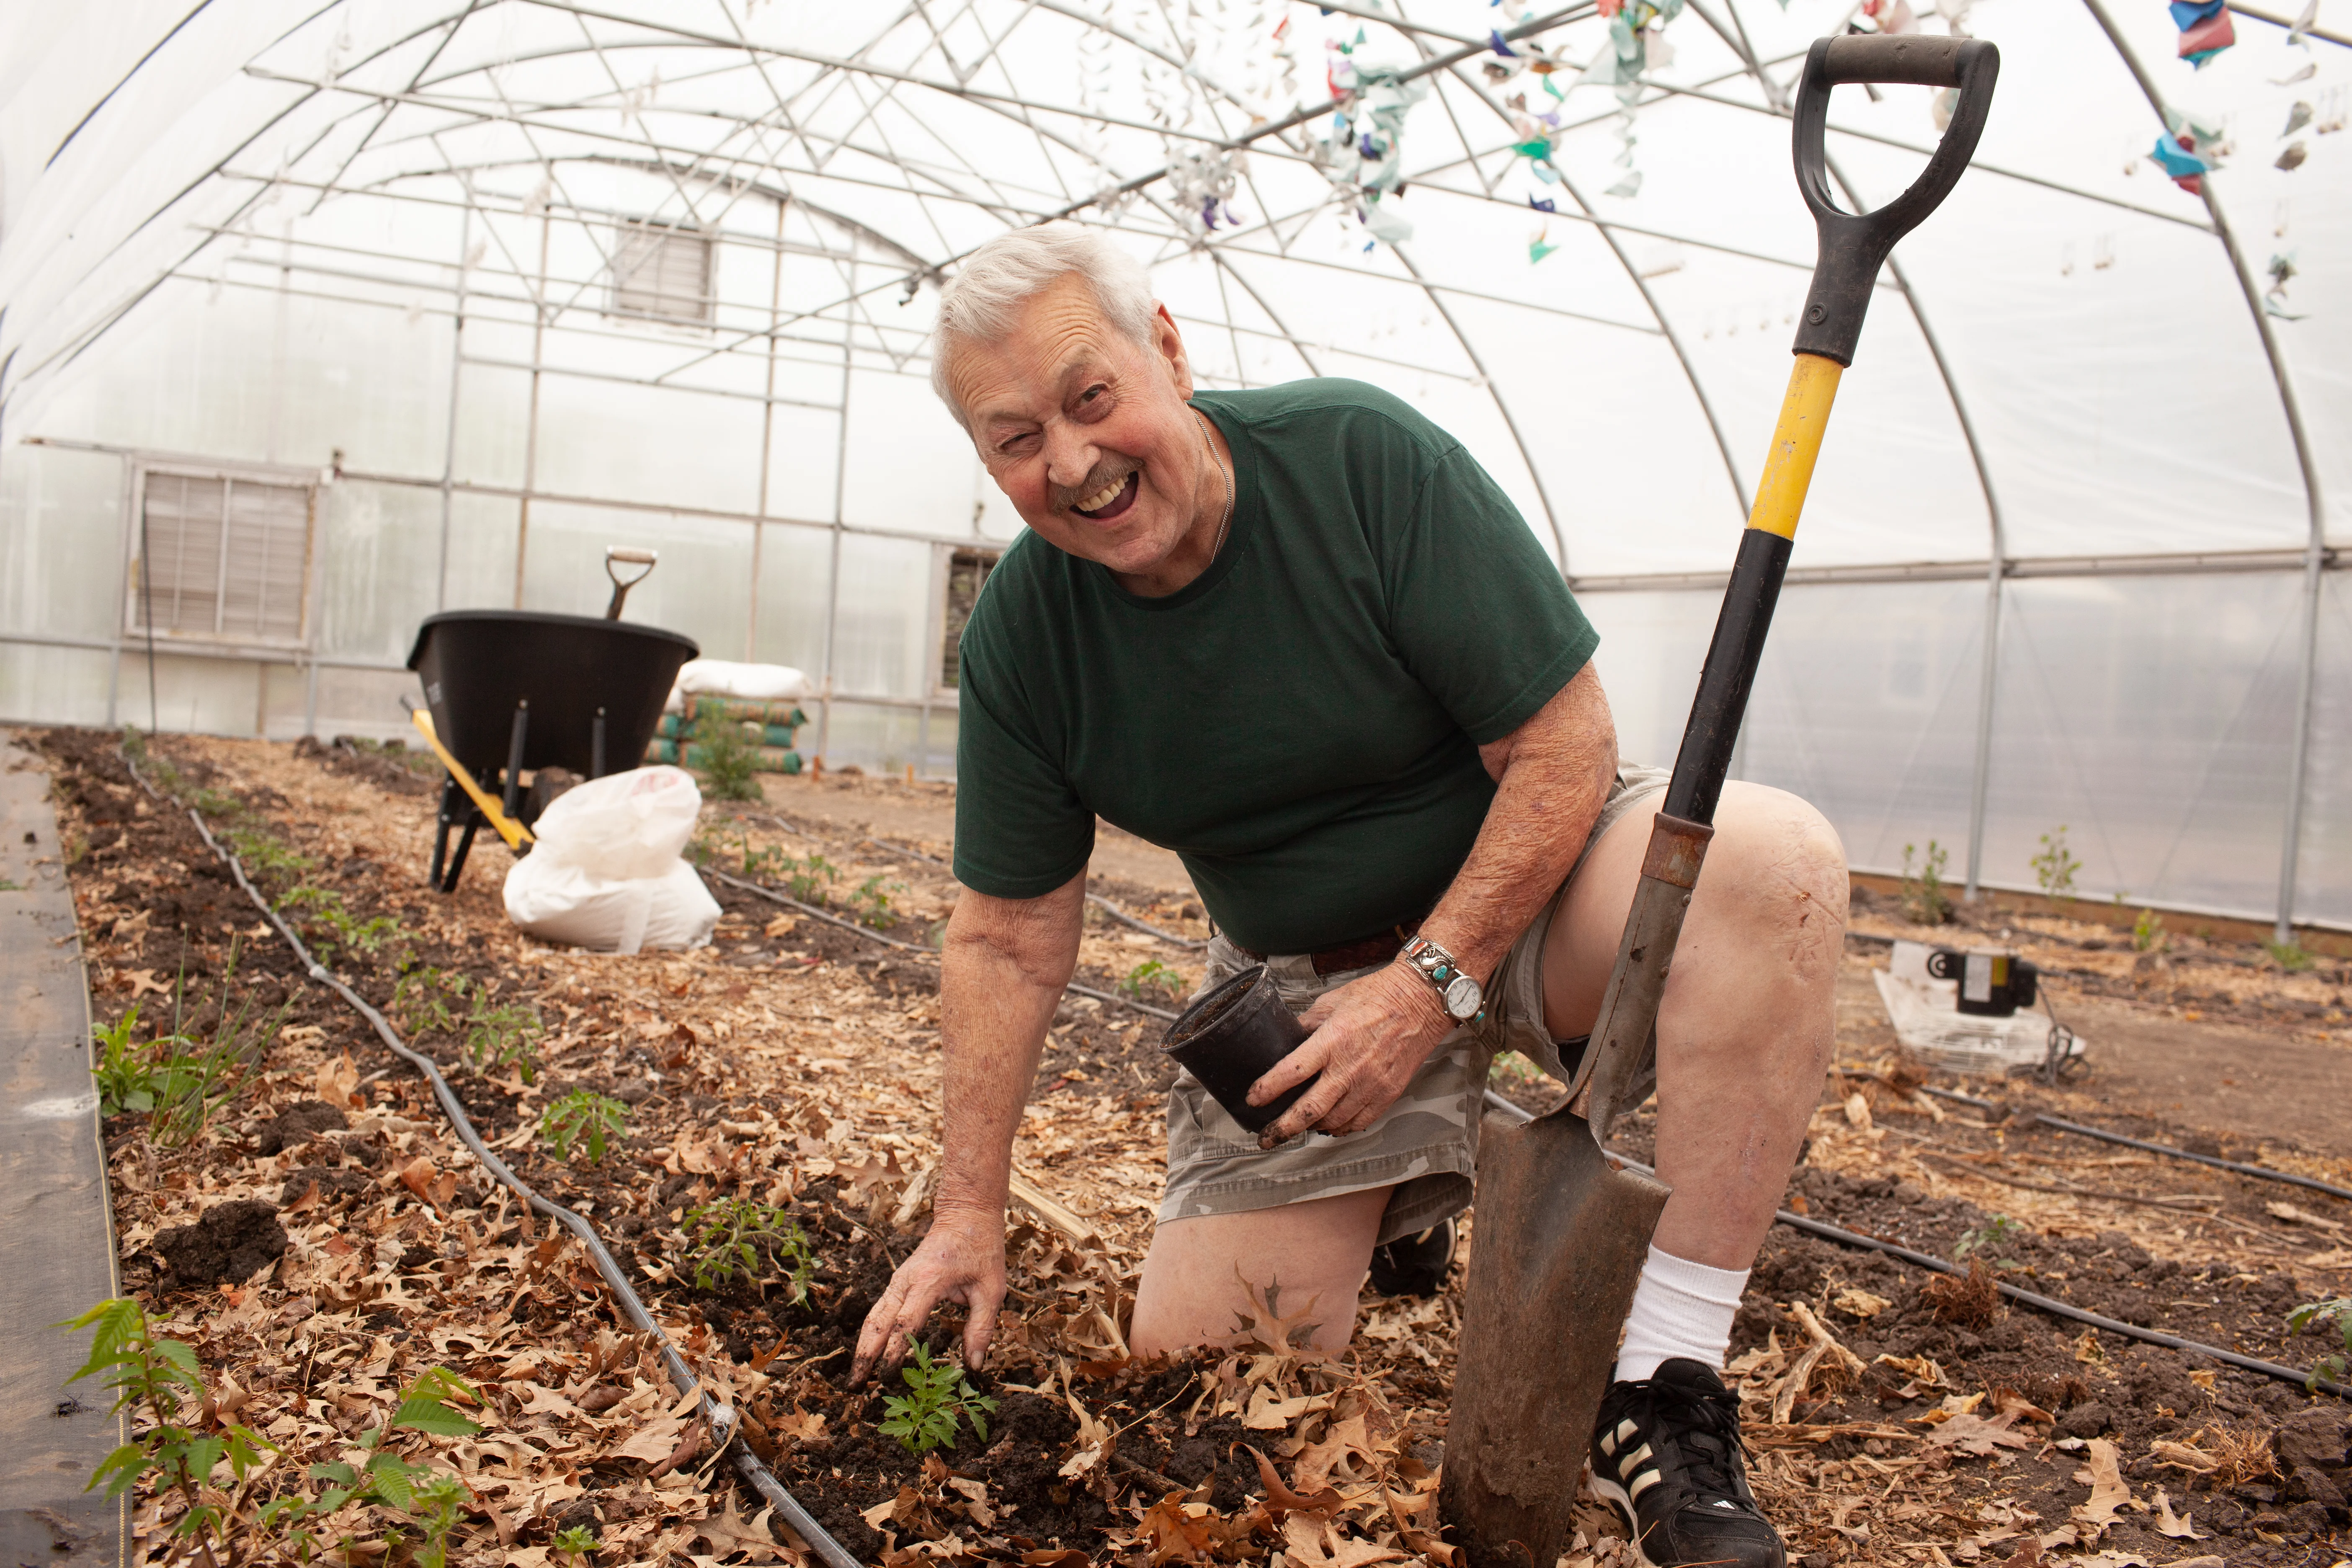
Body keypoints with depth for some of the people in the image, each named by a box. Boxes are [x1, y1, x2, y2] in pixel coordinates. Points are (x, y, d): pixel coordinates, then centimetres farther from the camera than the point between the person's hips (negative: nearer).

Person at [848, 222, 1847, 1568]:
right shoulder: (1022, 636, -10)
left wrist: (1433, 983, -24)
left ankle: (1665, 1389, -26)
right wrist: (970, 1214, -3)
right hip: (1299, 971, 3)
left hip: (1523, 881, -2)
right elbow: (1010, 942, -2)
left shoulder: (1363, 458, -21)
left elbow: (1566, 750, -19)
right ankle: (1392, 1203, 23)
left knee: (1775, 860, -35)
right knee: (1193, 1358, -9)